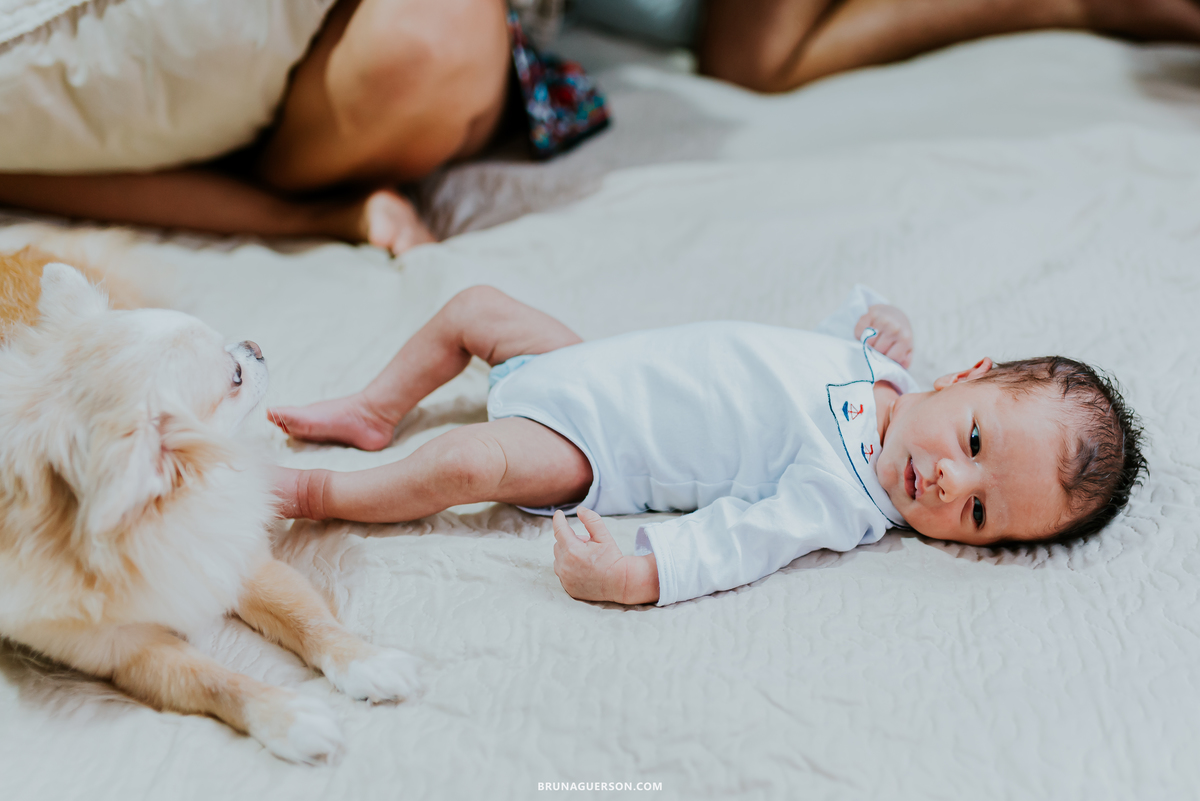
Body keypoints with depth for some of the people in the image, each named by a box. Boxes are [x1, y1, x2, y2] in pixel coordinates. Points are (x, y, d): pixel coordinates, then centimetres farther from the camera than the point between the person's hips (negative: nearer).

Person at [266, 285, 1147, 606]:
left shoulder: (844, 503, -24)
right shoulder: (876, 365, -7)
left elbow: (735, 539, -30)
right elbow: (836, 330, 15)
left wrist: (636, 574, -43)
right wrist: (877, 317, -4)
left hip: (585, 451, -7)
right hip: (595, 366, 7)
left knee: (466, 462, -26)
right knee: (476, 305, 11)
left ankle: (320, 494, 3)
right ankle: (375, 414, 32)